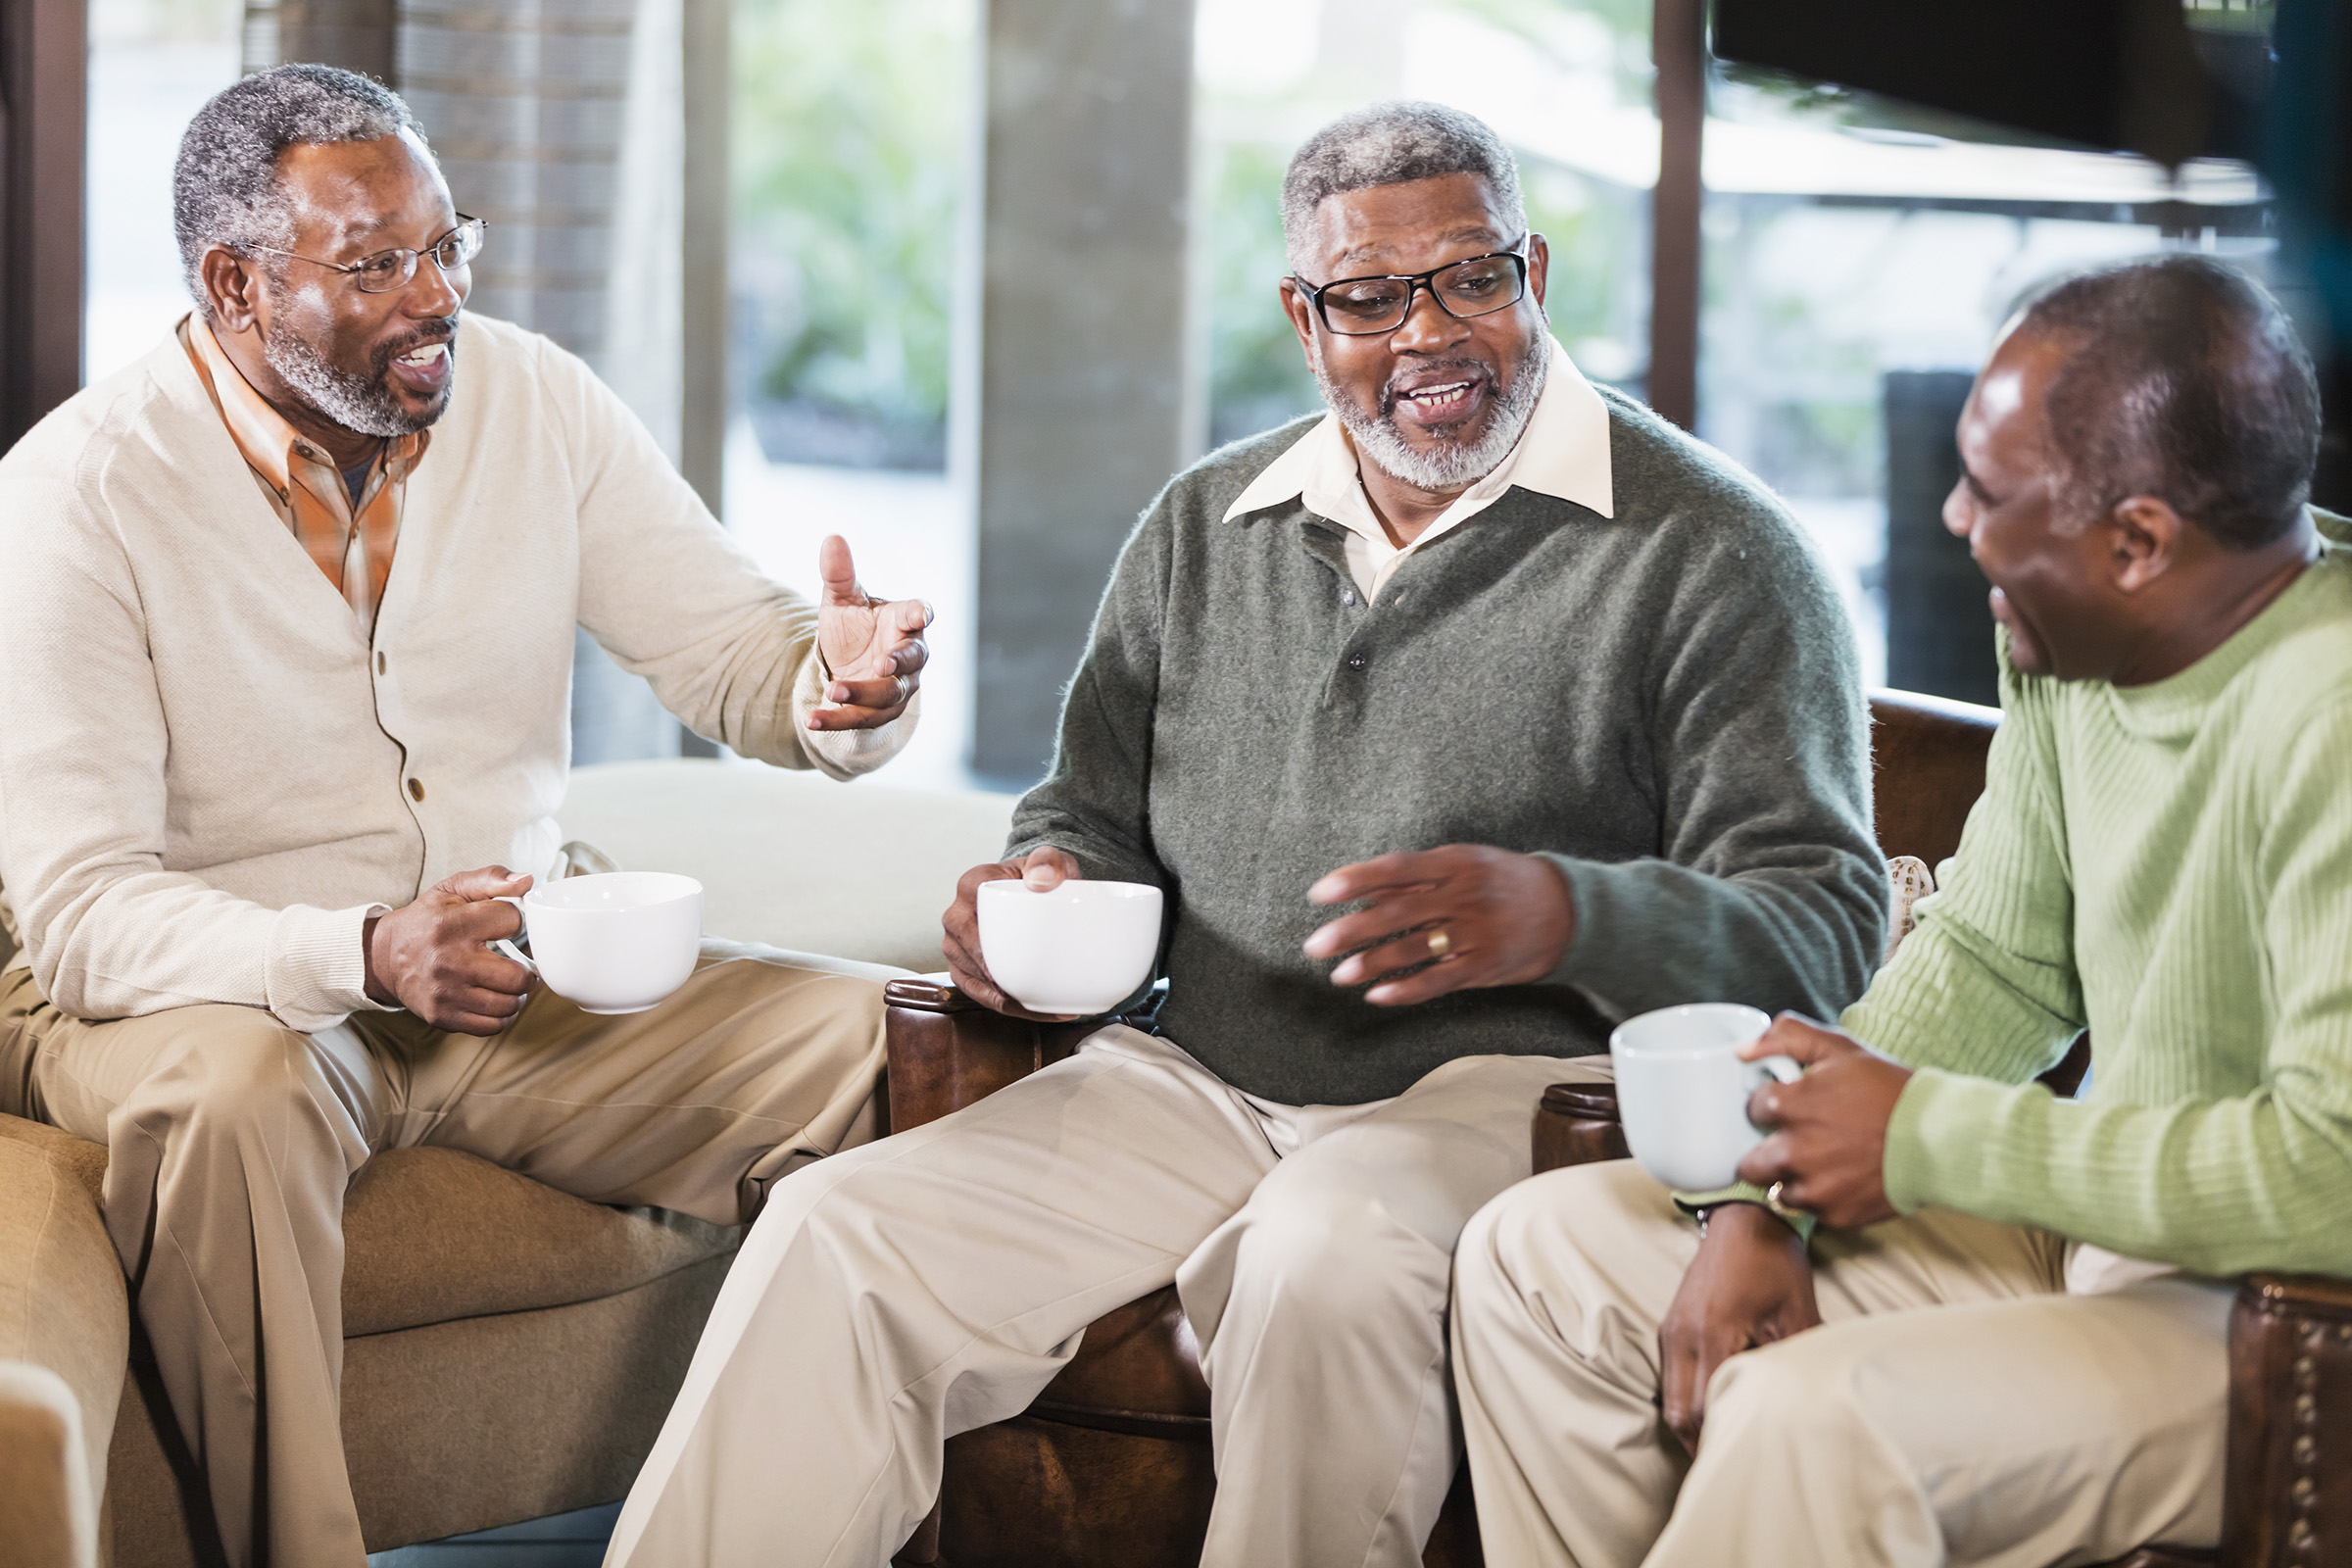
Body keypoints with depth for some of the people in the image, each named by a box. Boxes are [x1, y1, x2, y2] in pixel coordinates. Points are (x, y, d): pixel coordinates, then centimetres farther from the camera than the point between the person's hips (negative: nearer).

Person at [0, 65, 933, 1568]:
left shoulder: (535, 404, -2)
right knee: (233, 1095, -39)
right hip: (207, 994, -4)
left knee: (864, 1035, -16)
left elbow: (730, 647, 0)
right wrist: (362, 957, -37)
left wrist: (834, 680, -26)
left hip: (520, 989, 4)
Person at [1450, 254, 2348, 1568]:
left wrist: (1924, 1137, -23)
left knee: (1808, 1423, -33)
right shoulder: (2066, 643, 1)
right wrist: (1772, 1201, -3)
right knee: (1540, 1255, 6)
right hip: (2099, 1230, 9)